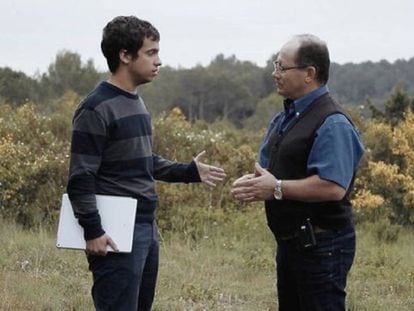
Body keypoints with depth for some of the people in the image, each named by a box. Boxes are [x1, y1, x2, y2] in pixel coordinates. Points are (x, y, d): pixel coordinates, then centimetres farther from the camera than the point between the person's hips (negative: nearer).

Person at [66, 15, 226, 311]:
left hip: (147, 228, 9)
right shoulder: (96, 109, -13)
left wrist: (190, 172, 13)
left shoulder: (137, 103, 13)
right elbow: (81, 178, -15)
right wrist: (93, 231, -20)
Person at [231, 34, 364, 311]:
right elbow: (268, 167, 21)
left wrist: (277, 189, -23)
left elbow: (333, 187, -28)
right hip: (290, 243, 10)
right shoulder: (284, 119, 13)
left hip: (321, 245, -10)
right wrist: (253, 182, -2)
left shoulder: (332, 123, -18)